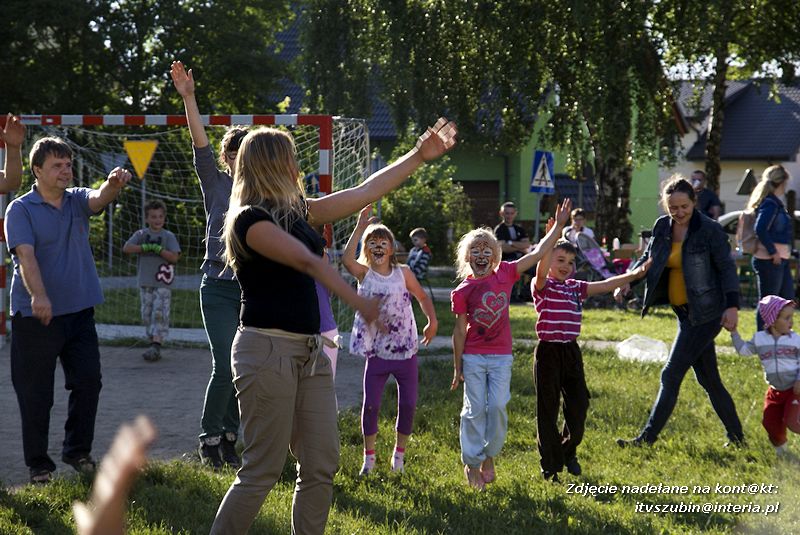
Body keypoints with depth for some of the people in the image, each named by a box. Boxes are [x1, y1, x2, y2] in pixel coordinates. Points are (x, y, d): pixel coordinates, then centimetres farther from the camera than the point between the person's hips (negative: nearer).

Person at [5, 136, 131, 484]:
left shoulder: (77, 200, 7)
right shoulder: (21, 210, -6)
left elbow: (99, 199, -16)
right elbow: (25, 255, -19)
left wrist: (113, 185, -40)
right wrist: (38, 296, -35)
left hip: (80, 311, 4)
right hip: (35, 315, -4)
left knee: (88, 382, 4)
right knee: (36, 394, 3)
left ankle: (78, 450, 22)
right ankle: (38, 464, 15)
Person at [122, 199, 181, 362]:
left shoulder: (169, 236, 3)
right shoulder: (141, 234, 7)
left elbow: (174, 257, -6)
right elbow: (126, 248, -4)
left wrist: (158, 249, -15)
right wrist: (145, 247, -14)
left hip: (162, 282, -3)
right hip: (145, 282, 3)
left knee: (160, 313, -11)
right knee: (147, 314, 6)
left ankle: (156, 344, -16)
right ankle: (153, 342, 14)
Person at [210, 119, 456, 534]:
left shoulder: (296, 212, 14)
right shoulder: (250, 219, -11)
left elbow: (363, 194, 17)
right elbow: (307, 261, -22)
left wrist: (419, 156, 19)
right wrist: (357, 301, -31)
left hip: (310, 351, 9)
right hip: (267, 349, -9)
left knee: (321, 466, 5)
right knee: (262, 472, -7)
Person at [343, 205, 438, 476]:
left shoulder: (403, 273, 1)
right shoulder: (364, 274, -3)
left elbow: (422, 297, 14)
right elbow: (346, 259, -25)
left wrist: (432, 321, -1)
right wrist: (360, 227, -26)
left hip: (405, 351, 1)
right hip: (376, 352, -1)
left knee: (408, 404, 3)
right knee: (370, 405, -3)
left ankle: (399, 454, 22)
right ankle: (369, 457, 13)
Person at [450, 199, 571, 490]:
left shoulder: (505, 274, -1)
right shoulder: (462, 292, -6)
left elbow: (538, 253, 0)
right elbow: (460, 330, -3)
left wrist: (559, 226, -5)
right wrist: (457, 367, -1)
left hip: (501, 357, 2)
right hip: (473, 357, -2)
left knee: (497, 407, -3)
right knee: (475, 409, 0)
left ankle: (489, 456, 16)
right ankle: (471, 463, 11)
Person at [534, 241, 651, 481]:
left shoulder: (576, 288, 12)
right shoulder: (542, 287, -6)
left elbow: (605, 285, 7)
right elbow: (541, 272, -27)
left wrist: (634, 274, -3)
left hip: (571, 352, 5)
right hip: (548, 351, -5)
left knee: (579, 405, 6)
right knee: (548, 410, 2)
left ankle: (568, 453, 31)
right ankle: (551, 466, 12)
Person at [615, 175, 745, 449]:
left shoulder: (710, 230, -12)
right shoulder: (662, 227, 5)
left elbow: (727, 268, -8)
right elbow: (648, 257, 17)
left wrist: (732, 305, -15)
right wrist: (628, 279, 1)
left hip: (705, 313, -7)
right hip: (684, 312, 7)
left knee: (671, 374, -8)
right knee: (708, 379, 13)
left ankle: (647, 437, -4)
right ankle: (736, 437, 23)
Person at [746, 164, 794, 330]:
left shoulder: (775, 202, 14)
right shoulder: (770, 203, -16)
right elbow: (760, 229, -27)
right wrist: (773, 252, -21)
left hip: (780, 260, 10)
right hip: (770, 260, -10)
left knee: (788, 299, 14)